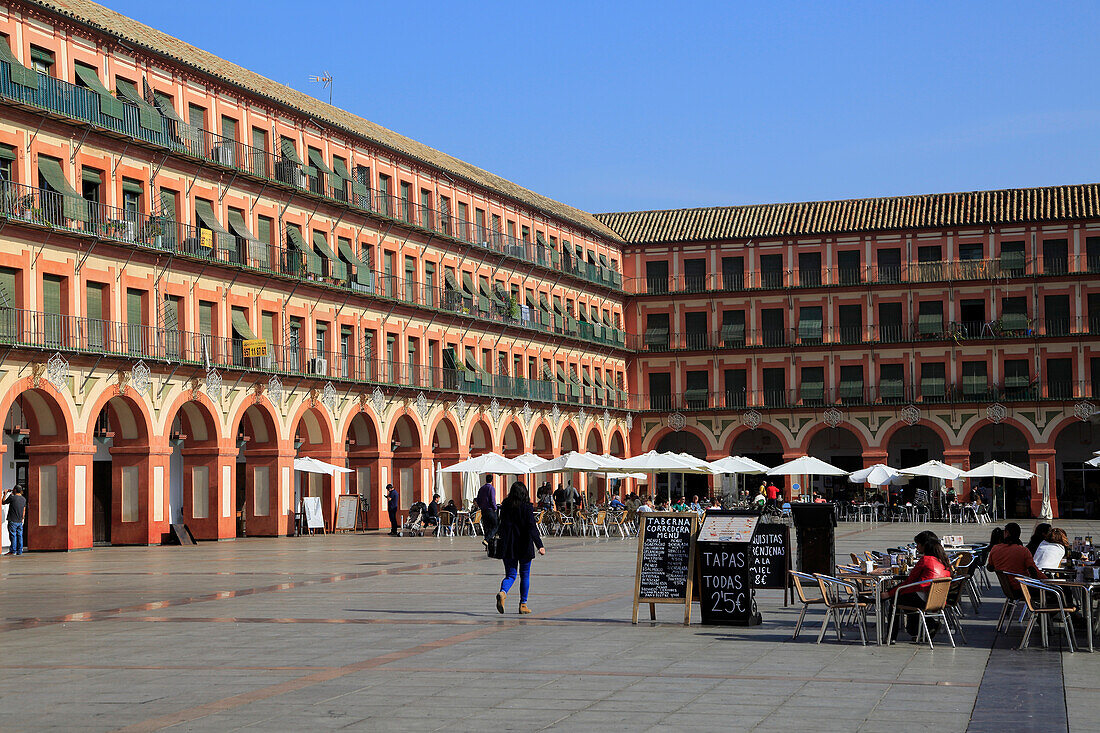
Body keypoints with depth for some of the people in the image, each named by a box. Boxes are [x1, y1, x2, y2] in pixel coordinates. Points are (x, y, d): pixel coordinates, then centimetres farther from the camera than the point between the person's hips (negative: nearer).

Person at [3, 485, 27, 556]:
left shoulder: (12, 497, -12)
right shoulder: (23, 499, 7)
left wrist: (5, 494, 14)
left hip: (12, 520, -6)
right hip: (20, 521, 6)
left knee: (13, 535, -3)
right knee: (19, 535, 7)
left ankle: (13, 550, -3)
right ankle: (19, 551, 8)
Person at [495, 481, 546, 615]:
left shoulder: (505, 507, 1)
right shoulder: (526, 507, -9)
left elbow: (502, 527, 8)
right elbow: (532, 528, -15)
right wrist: (540, 545, -16)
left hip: (508, 547, 3)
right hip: (524, 546, -3)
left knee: (510, 575, 8)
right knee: (525, 575, 12)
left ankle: (503, 592, -22)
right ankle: (523, 605, 13)